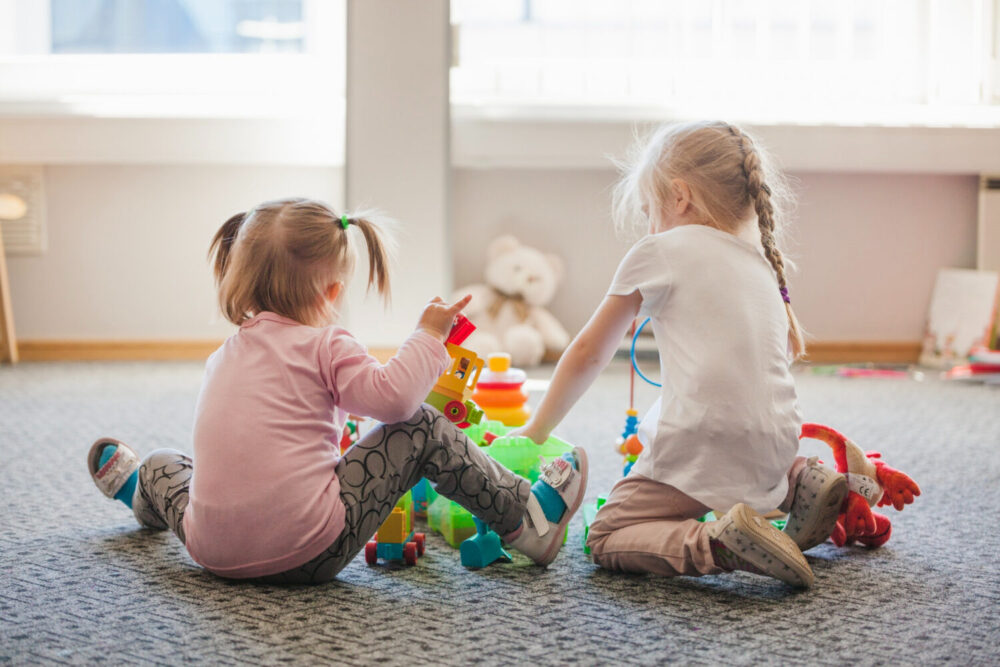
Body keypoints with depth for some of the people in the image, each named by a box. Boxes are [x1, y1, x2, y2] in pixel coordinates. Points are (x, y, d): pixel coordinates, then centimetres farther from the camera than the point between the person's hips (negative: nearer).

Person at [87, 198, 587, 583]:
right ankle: (526, 520, 7)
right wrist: (428, 336, -2)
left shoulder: (225, 354, 17)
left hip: (214, 553, 6)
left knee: (167, 465, 36)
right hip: (307, 554, -6)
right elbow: (393, 396, -16)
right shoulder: (325, 346, -2)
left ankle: (142, 488, 66)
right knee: (420, 428, 2)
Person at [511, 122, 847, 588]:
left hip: (700, 444, -7)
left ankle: (718, 543, -25)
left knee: (606, 539, -1)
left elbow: (588, 353, 10)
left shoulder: (658, 252, 3)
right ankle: (798, 483, 11)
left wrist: (537, 431, 20)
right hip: (773, 444, 7)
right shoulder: (762, 264, 20)